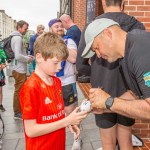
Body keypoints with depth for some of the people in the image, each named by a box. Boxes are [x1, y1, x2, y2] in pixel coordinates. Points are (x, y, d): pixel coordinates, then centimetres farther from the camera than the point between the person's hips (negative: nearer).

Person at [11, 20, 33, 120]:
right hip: (19, 70, -10)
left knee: (19, 91, 18)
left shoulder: (16, 37, 14)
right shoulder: (18, 38, -17)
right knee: (19, 91, -1)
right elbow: (18, 56, -25)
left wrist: (27, 56, 8)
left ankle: (19, 110, 31)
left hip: (18, 69, 10)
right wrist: (28, 59, -11)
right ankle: (18, 112, 9)